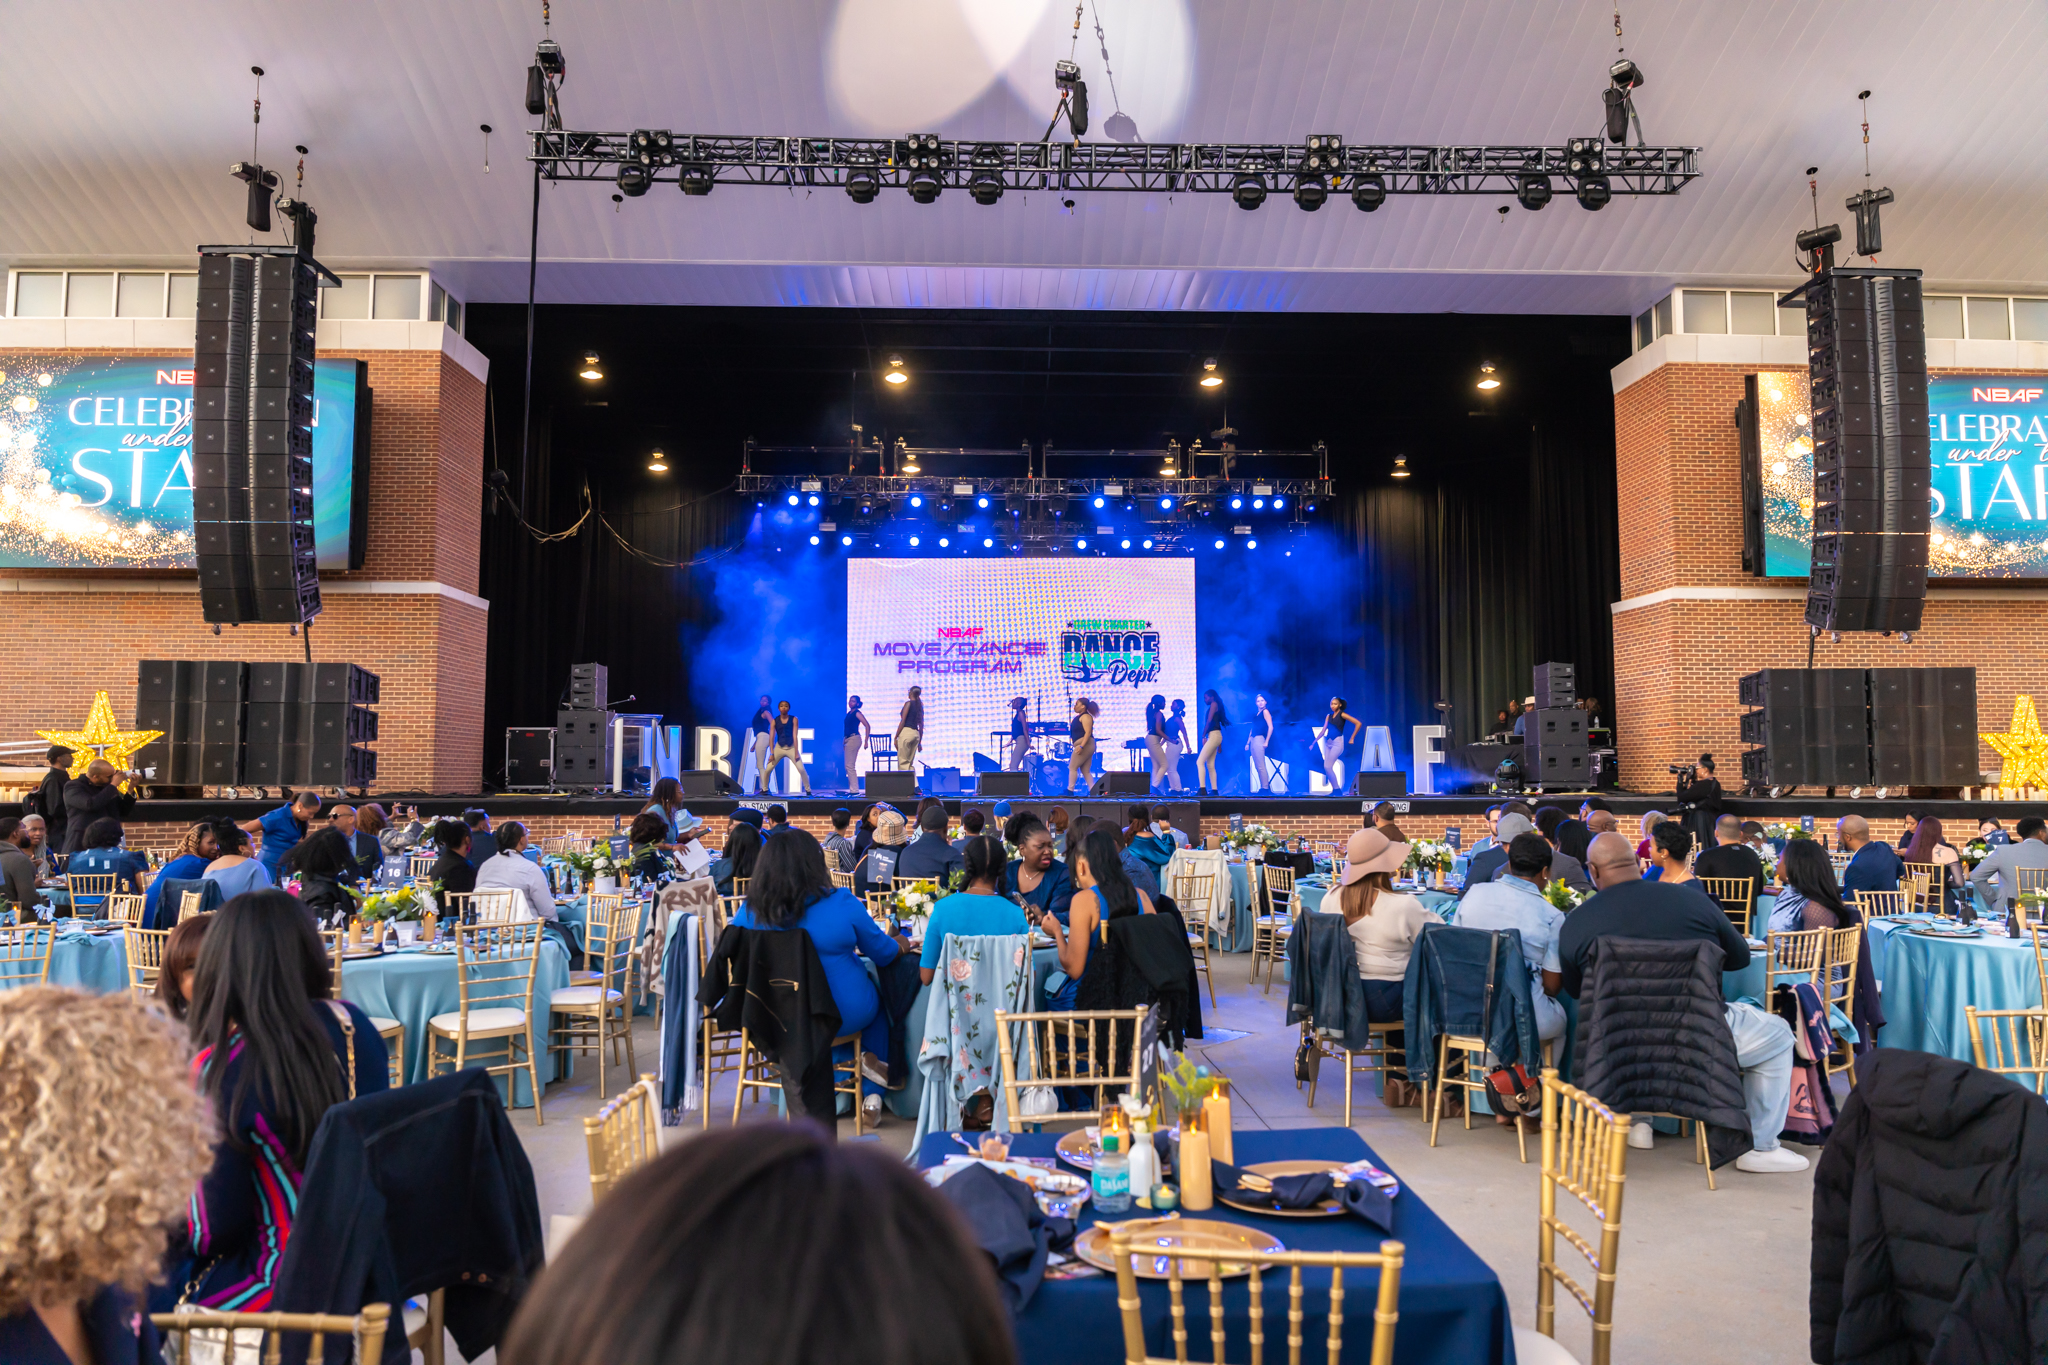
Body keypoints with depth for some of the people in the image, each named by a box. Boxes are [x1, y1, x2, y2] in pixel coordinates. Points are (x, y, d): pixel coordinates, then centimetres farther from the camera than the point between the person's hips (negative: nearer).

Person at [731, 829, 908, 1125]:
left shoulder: (749, 912, -11)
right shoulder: (841, 904, -17)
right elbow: (884, 954, -3)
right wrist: (900, 944, 21)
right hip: (843, 1017, -3)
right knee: (881, 993, 31)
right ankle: (872, 1094, 18)